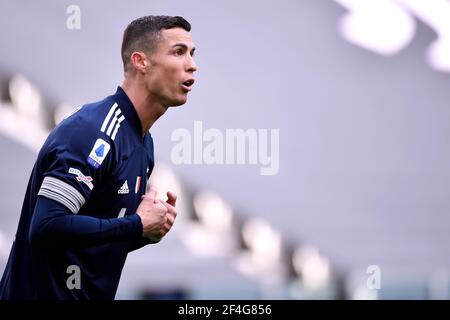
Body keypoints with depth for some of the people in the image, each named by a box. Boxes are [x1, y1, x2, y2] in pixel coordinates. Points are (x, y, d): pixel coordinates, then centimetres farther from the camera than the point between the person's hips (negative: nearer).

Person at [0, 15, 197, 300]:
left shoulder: (143, 141, 9)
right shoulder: (94, 132, -20)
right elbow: (47, 228, -29)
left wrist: (152, 229, -4)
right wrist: (139, 224, -19)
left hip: (93, 292, 9)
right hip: (46, 291, -9)